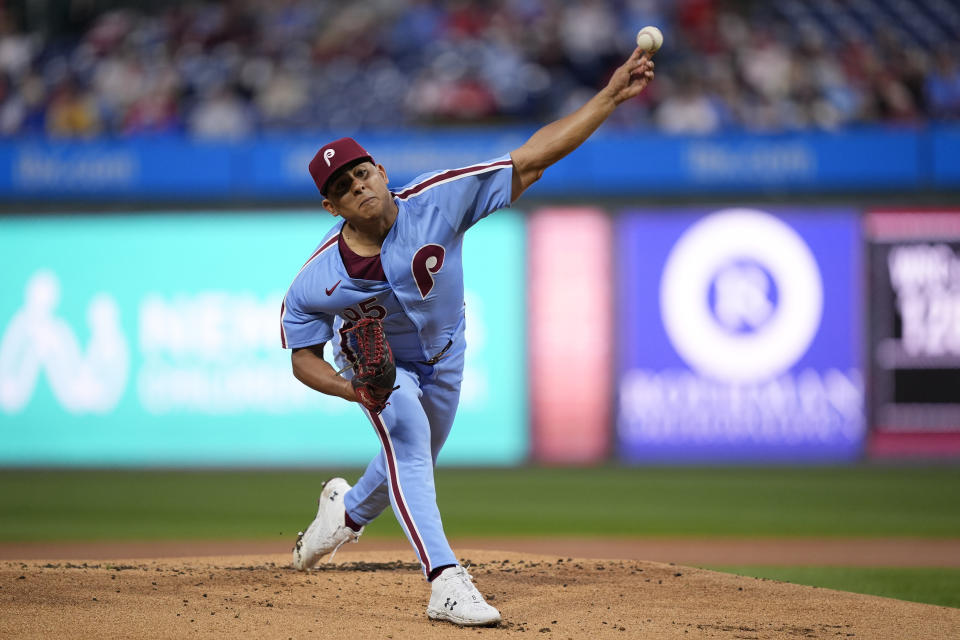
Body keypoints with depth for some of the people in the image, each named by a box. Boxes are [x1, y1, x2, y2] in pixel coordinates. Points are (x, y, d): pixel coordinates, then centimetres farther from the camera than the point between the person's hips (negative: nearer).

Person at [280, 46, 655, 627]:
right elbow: (303, 357, -17)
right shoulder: (314, 283, -31)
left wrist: (611, 97, -47)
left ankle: (348, 509, 55)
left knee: (413, 462, 20)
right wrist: (354, 387, -38)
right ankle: (446, 582, -33)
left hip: (441, 356, 3)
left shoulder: (436, 203, -35)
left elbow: (531, 160, -38)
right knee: (407, 439, -29)